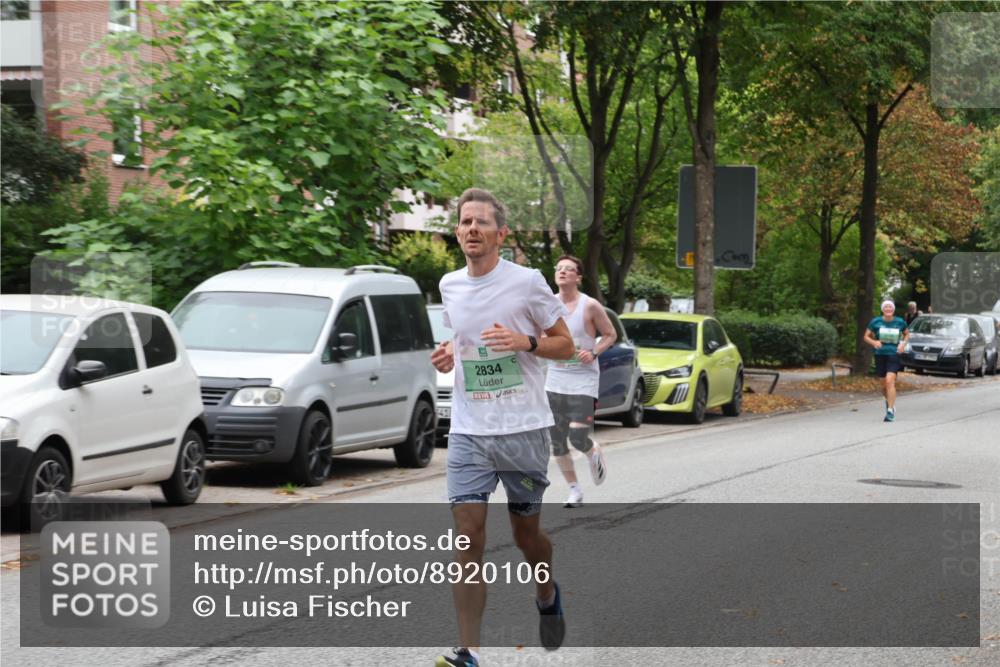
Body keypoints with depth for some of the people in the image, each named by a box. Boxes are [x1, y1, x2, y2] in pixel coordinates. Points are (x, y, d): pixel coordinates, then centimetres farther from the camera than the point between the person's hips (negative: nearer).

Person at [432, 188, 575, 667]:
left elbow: (565, 345, 1)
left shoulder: (527, 282, -5)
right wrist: (448, 356, 3)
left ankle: (547, 596, 44)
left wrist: (525, 342, -18)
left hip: (524, 429, -3)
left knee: (525, 533, 10)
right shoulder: (449, 286, 8)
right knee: (468, 536, -9)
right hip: (468, 430, 3)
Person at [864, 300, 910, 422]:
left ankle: (890, 410, -19)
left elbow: (907, 334, 18)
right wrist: (873, 342, -14)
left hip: (894, 355, -2)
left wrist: (903, 343, -1)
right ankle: (889, 401, 43)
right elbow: (866, 336, 6)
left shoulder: (900, 322, 1)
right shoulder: (876, 322, 0)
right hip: (880, 355, 2)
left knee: (889, 381, -20)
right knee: (884, 384, 10)